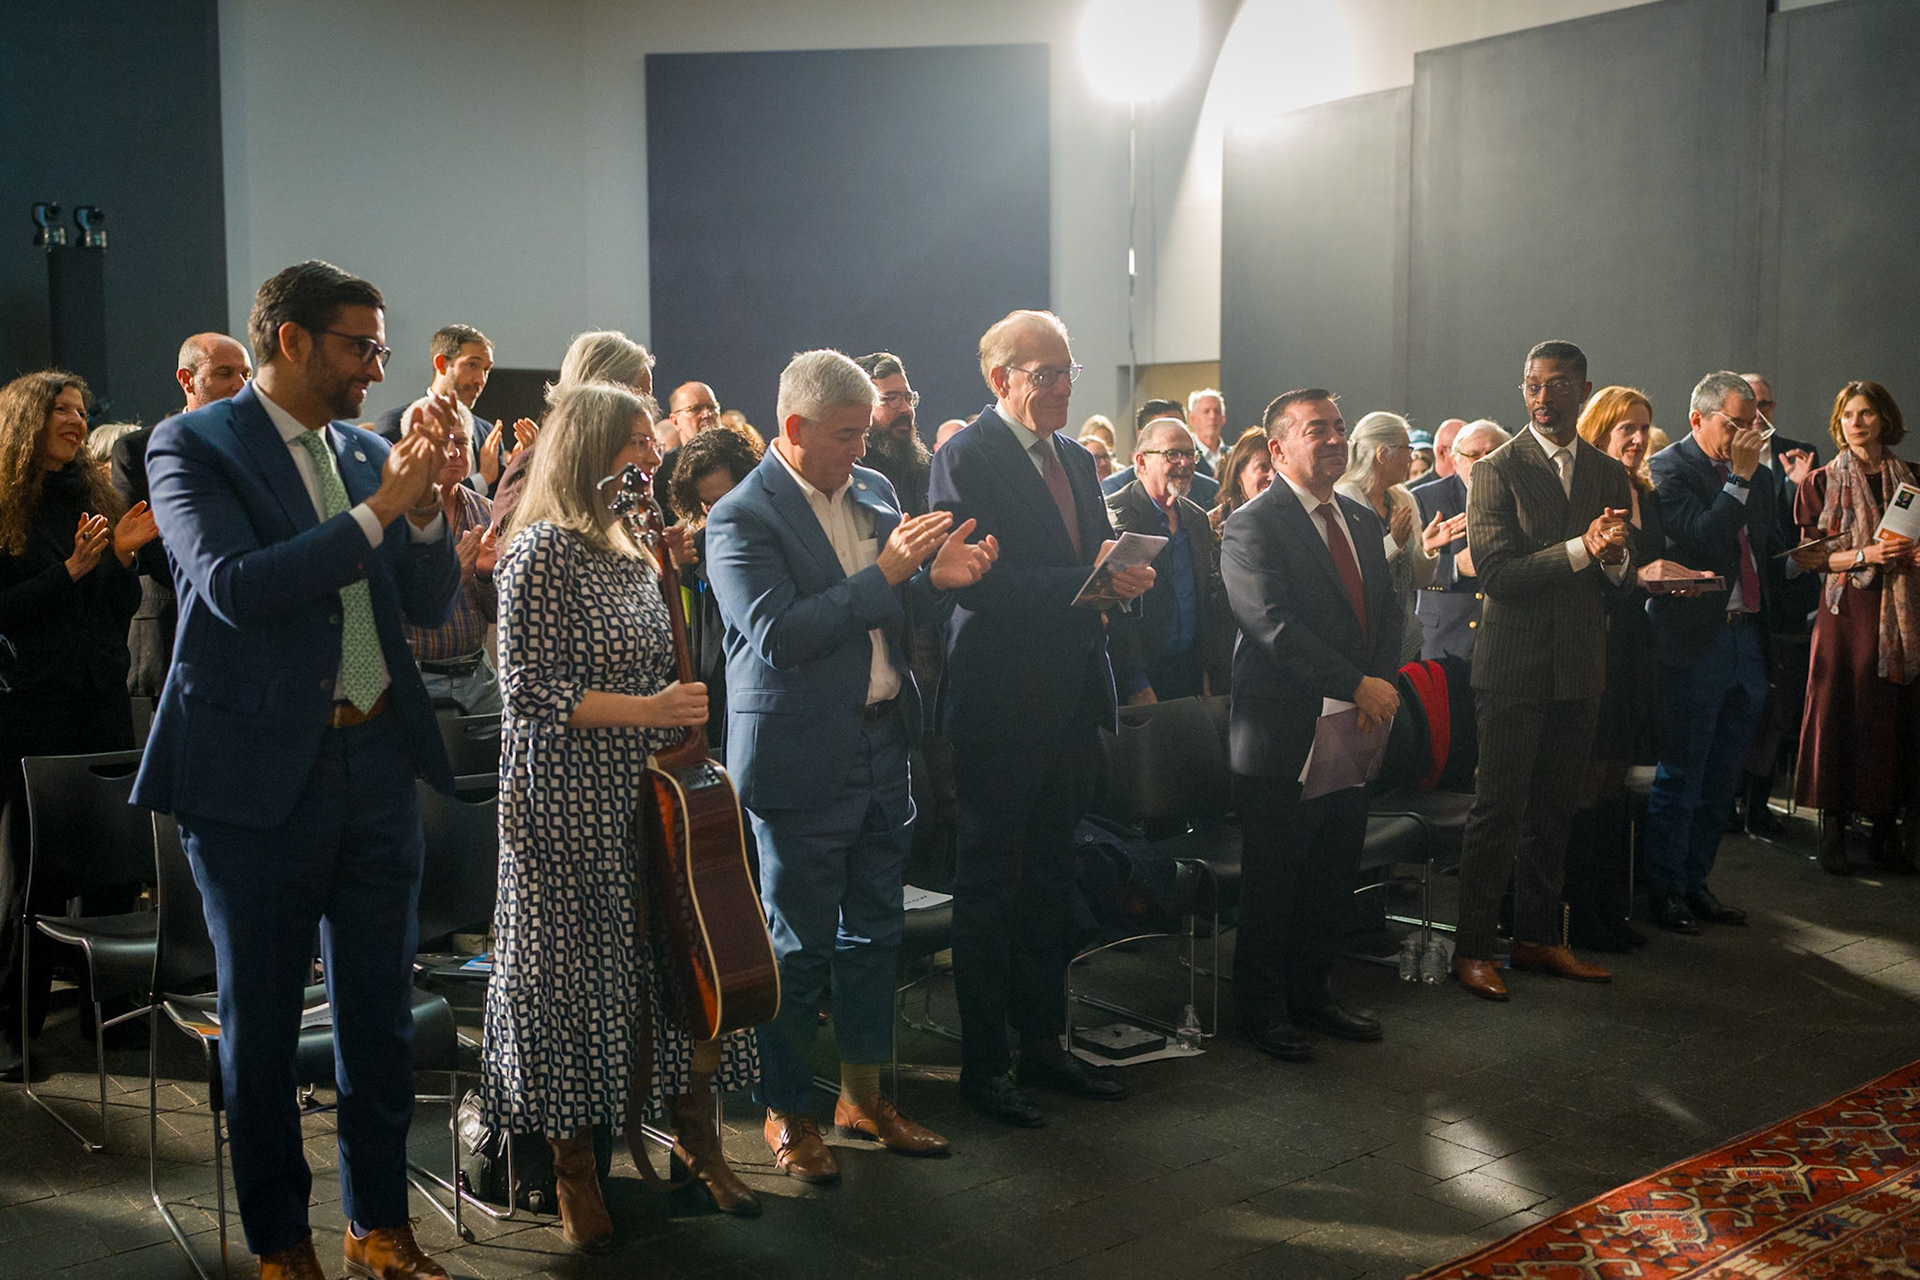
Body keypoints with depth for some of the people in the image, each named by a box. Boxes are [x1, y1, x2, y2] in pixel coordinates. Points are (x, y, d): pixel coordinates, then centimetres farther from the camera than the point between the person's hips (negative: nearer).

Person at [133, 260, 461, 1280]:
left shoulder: (367, 451, 9)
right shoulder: (192, 446, -6)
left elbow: (430, 603, 7)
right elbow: (235, 587, -21)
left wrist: (424, 498, -9)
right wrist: (376, 509, -20)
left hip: (377, 764, 5)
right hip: (258, 771, -5)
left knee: (381, 1014, 13)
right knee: (261, 1023, 11)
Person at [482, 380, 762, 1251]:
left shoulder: (633, 551, 15)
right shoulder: (544, 552, -11)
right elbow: (532, 692, -17)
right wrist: (648, 710, -22)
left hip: (649, 795, 7)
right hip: (572, 809, -7)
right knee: (579, 974, 3)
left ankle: (695, 1139, 24)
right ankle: (574, 1171, 21)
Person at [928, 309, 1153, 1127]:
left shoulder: (1075, 460, 15)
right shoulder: (966, 458, -10)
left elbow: (1098, 563, 16)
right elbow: (976, 580, -21)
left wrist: (1126, 578, -7)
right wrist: (1087, 582, -26)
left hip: (1069, 704, 8)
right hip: (1000, 708, -8)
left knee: (1049, 883, 17)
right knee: (990, 890, 3)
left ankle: (1044, 1043, 30)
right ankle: (984, 1064, 16)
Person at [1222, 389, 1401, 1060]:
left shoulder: (1364, 521, 14)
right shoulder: (1252, 526, -11)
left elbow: (1386, 613, 14)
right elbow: (1274, 626, -20)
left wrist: (1383, 684, -4)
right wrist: (1356, 686, -22)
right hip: (1283, 734, -7)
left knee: (1334, 875, 15)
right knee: (1273, 880, 5)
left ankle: (1312, 993, 31)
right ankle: (1262, 1009, 20)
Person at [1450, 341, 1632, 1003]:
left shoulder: (1609, 473, 10)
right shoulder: (1497, 470, -6)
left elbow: (1620, 575, 10)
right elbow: (1496, 573, -15)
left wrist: (1615, 557, -13)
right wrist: (1582, 549, -23)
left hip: (1579, 668, 5)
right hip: (1514, 667, -5)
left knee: (1554, 810, 13)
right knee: (1499, 811, -2)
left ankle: (1537, 936, 25)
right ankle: (1472, 947, 8)